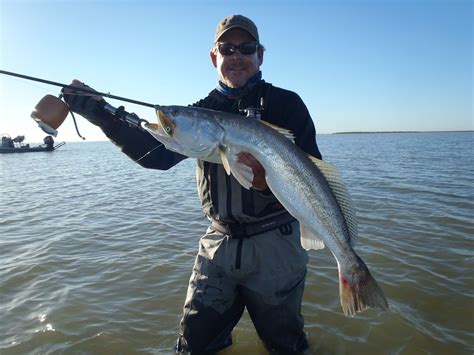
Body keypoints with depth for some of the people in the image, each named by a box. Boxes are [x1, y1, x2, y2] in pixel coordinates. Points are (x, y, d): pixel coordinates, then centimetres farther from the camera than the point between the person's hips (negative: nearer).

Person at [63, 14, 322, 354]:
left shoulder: (285, 103, -4)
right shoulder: (203, 111, 7)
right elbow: (156, 153, -2)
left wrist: (268, 179, -31)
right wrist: (100, 113, -11)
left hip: (273, 244, -3)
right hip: (219, 242, 4)